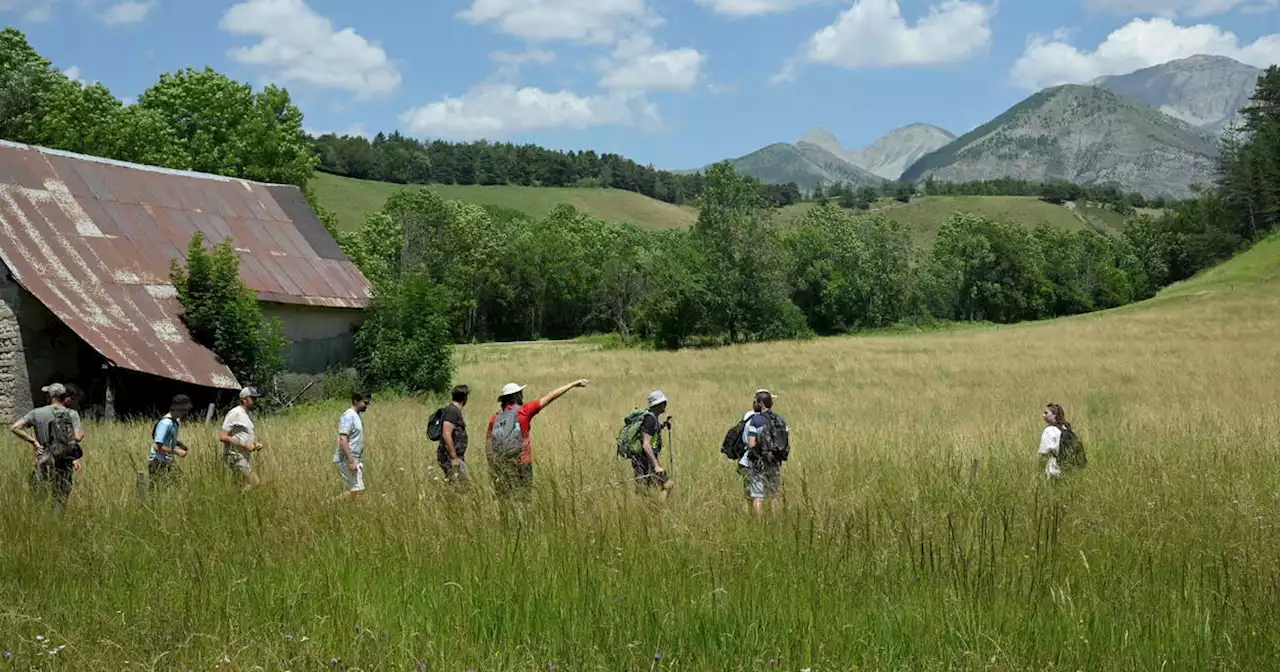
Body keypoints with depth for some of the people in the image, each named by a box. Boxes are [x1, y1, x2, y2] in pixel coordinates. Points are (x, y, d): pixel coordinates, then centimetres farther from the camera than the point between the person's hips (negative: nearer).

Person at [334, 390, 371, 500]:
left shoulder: (357, 416, 14)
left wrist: (359, 461, 18)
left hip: (355, 459, 10)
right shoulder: (348, 417, -15)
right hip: (347, 460, -10)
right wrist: (351, 461, -25)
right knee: (356, 489, -12)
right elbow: (343, 440, -22)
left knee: (349, 489, 10)